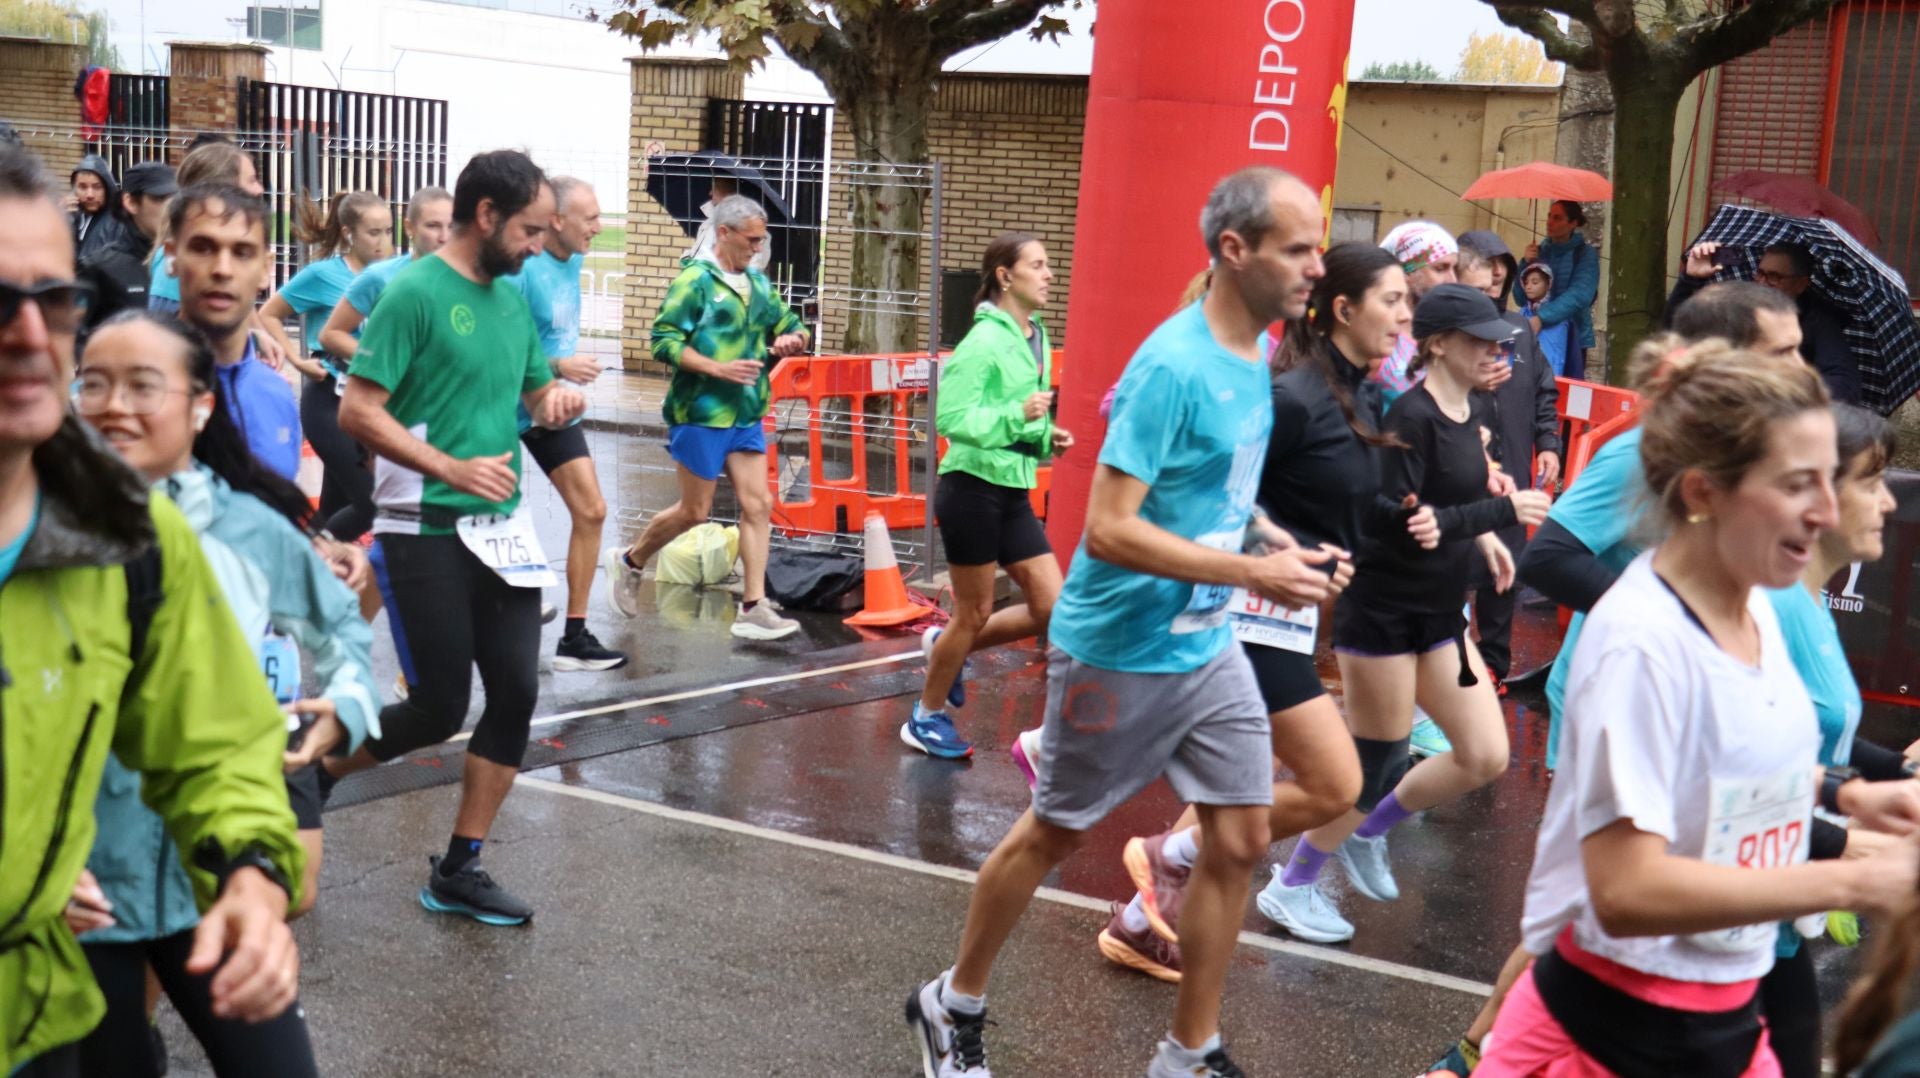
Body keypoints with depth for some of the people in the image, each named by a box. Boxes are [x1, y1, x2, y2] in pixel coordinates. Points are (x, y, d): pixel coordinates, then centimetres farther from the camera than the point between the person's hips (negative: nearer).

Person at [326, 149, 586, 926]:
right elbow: (357, 411, -17)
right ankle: (312, 771, 24)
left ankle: (459, 871, 15)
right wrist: (453, 468, -23)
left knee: (517, 694, 3)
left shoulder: (512, 298, 10)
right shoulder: (416, 292, -13)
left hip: (501, 532, 7)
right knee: (439, 709, -3)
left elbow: (536, 391, 23)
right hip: (426, 533, -7)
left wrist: (558, 401, 0)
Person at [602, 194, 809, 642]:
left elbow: (792, 327, 21)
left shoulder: (759, 284, 10)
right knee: (695, 511, 3)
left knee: (758, 505, -1)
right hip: (700, 415, -7)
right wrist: (718, 369, -23)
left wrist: (791, 339, -3)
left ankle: (753, 609, 2)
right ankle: (628, 562, 28)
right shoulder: (695, 280, -11)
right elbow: (664, 340, -16)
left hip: (746, 416, 7)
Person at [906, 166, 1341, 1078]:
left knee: (1239, 841, 6)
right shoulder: (1172, 366, -23)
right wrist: (1254, 574, -26)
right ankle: (954, 1005, 30)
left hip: (1208, 647, 7)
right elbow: (1108, 529, -26)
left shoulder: (1254, 355, 3)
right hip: (1120, 651, -7)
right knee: (1054, 832, 9)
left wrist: (1279, 557, 8)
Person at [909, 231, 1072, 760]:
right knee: (975, 612, 3)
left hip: (1013, 492, 8)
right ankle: (927, 718, 24)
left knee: (1052, 607, 4)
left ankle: (949, 646, 25)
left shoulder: (1036, 338, 11)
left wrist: (1047, 438, 6)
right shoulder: (984, 341, -16)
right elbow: (951, 419, -21)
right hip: (972, 488, -8)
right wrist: (1016, 415, -27)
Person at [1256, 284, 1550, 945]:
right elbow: (1397, 523, -25)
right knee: (1375, 764, 1)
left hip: (1439, 615, 8)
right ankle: (1290, 889, 21)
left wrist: (1484, 536, 3)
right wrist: (1500, 512, -23)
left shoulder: (1475, 410, 7)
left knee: (1485, 756, 5)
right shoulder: (1410, 416, -19)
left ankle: (1366, 833, 26)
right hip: (1383, 611, -8)